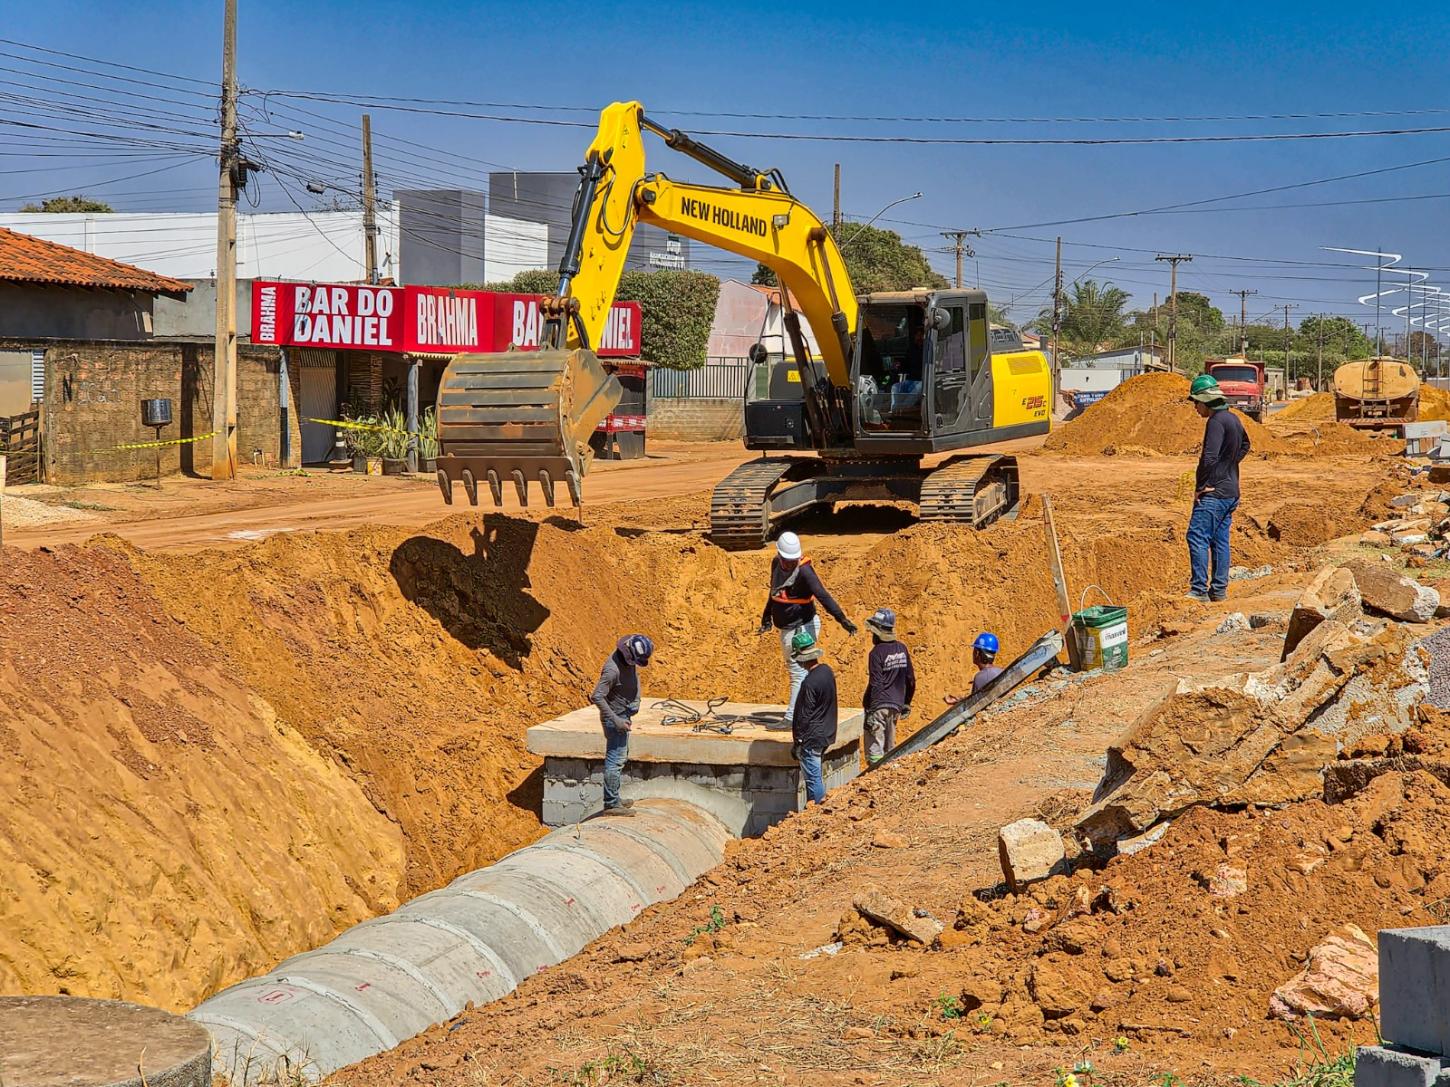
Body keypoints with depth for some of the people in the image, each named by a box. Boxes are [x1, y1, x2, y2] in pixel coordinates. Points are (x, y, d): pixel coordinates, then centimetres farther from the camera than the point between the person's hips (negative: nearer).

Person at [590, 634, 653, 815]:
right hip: (615, 718, -10)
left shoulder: (629, 662, -2)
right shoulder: (613, 669, -29)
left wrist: (635, 703, 9)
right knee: (616, 760, -6)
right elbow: (597, 697, -29)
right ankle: (611, 804, -2)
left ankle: (613, 799, 29)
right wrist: (616, 720, -28)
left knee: (621, 757, 19)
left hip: (623, 716, 10)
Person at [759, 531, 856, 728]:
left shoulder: (804, 571, -21)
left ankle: (792, 718, -13)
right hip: (786, 628, 9)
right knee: (793, 668, 17)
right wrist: (767, 617, 26)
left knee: (798, 672, -10)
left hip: (802, 628, -9)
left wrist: (841, 619, -39)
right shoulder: (776, 564, 4)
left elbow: (823, 596, -30)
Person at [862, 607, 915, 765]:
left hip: (878, 706, -7)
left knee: (874, 747, -4)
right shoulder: (902, 649, 6)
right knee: (890, 746, 17)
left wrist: (869, 709, -15)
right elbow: (911, 680, 12)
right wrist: (906, 703, 21)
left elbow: (875, 684, -17)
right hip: (896, 705, 7)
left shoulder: (877, 652, -14)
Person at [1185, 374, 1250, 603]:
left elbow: (1209, 457, -23)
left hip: (1213, 492, -10)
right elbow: (1244, 446, 32)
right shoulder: (1234, 419, 14)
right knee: (1220, 540, 12)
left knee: (1197, 537, -10)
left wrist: (1199, 486, -13)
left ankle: (1199, 589, -14)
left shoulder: (1216, 421, -16)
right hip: (1231, 492, 10)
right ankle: (1219, 589, 14)